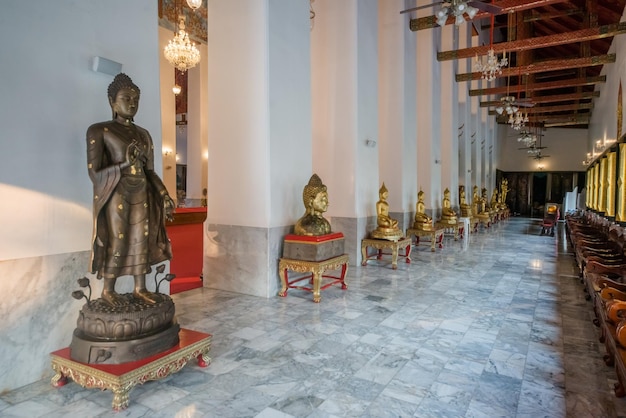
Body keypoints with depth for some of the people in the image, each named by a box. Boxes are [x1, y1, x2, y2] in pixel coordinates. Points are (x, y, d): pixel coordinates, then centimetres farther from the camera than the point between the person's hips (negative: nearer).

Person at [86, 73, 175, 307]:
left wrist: (165, 196, 3)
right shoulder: (99, 131, -6)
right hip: (117, 196, -5)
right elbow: (94, 173, -11)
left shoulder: (143, 134, 11)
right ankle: (108, 291, 19)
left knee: (142, 240, 7)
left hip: (142, 195, 6)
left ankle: (140, 288, 18)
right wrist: (125, 164, -22)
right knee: (117, 243, 1)